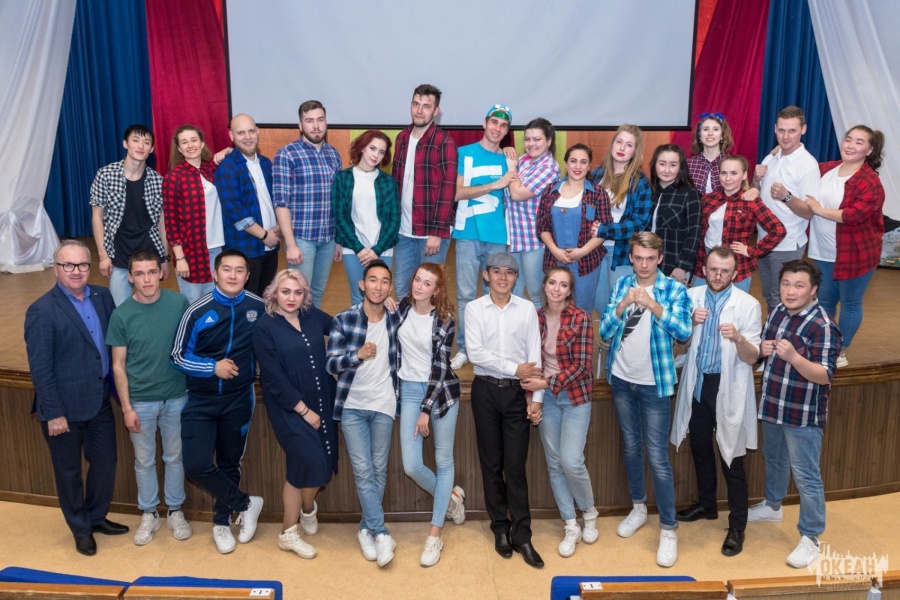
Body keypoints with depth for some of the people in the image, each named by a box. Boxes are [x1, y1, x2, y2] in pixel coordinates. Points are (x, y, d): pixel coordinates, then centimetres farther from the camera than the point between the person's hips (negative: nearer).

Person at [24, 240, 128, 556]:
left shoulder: (103, 297, 1)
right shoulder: (42, 311, -15)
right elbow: (40, 369, -15)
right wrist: (54, 413, -15)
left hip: (100, 400, 5)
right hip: (65, 406, -5)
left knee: (105, 462, 16)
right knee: (69, 470, 13)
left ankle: (97, 516, 40)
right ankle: (81, 529, 33)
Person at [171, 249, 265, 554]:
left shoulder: (259, 307, -9)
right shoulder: (198, 311, -14)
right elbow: (178, 357, -6)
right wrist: (213, 367, -19)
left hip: (238, 400, 1)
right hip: (201, 401, -1)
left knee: (230, 463, 14)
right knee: (196, 465, -12)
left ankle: (222, 521, 36)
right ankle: (246, 504, 11)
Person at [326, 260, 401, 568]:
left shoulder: (396, 319, 1)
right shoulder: (344, 320, -5)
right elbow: (330, 365, -9)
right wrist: (358, 355, -23)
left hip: (384, 406, 2)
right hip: (352, 406, -2)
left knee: (379, 471, 7)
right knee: (363, 471, -5)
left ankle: (366, 529, 21)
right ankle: (381, 533, 2)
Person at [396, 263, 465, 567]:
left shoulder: (445, 320, -9)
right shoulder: (402, 306, 0)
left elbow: (440, 366, -11)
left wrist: (426, 410, -14)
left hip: (440, 390, -2)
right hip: (409, 390, 3)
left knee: (443, 461, 5)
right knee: (411, 466, -4)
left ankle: (435, 533, 17)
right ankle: (450, 496, 27)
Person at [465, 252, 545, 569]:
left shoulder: (527, 309, 2)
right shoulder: (474, 308, 0)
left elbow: (535, 356, -1)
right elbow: (476, 353, -10)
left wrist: (536, 399, -7)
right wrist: (514, 368, -14)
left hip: (517, 392, 0)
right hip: (486, 390, 1)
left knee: (516, 465, -1)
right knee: (491, 463, 8)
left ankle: (521, 535, 8)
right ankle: (500, 528, 22)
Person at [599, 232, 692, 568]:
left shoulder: (674, 289, -8)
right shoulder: (621, 285, 3)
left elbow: (683, 332, -21)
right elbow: (604, 332, -4)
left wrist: (653, 305, -33)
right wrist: (622, 305, -21)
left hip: (654, 383, -4)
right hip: (621, 379, 4)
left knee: (657, 456, -5)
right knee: (631, 446, 17)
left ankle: (668, 529, 5)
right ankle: (639, 508, 34)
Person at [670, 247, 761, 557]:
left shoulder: (748, 304, -11)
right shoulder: (692, 296, 0)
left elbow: (752, 357, -13)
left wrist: (737, 337, -34)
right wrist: (691, 321, -14)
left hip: (728, 388, -4)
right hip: (697, 383, 5)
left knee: (731, 458, 1)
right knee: (700, 448, 19)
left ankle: (737, 526, 15)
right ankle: (706, 504, 40)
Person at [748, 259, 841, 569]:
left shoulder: (823, 326, -21)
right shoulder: (778, 311, 2)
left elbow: (825, 375, -24)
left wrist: (793, 357, -40)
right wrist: (762, 348, -8)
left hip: (803, 413, -7)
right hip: (772, 404, 8)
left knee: (805, 475, 2)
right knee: (774, 459, 26)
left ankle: (810, 538, 15)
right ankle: (773, 506, 47)